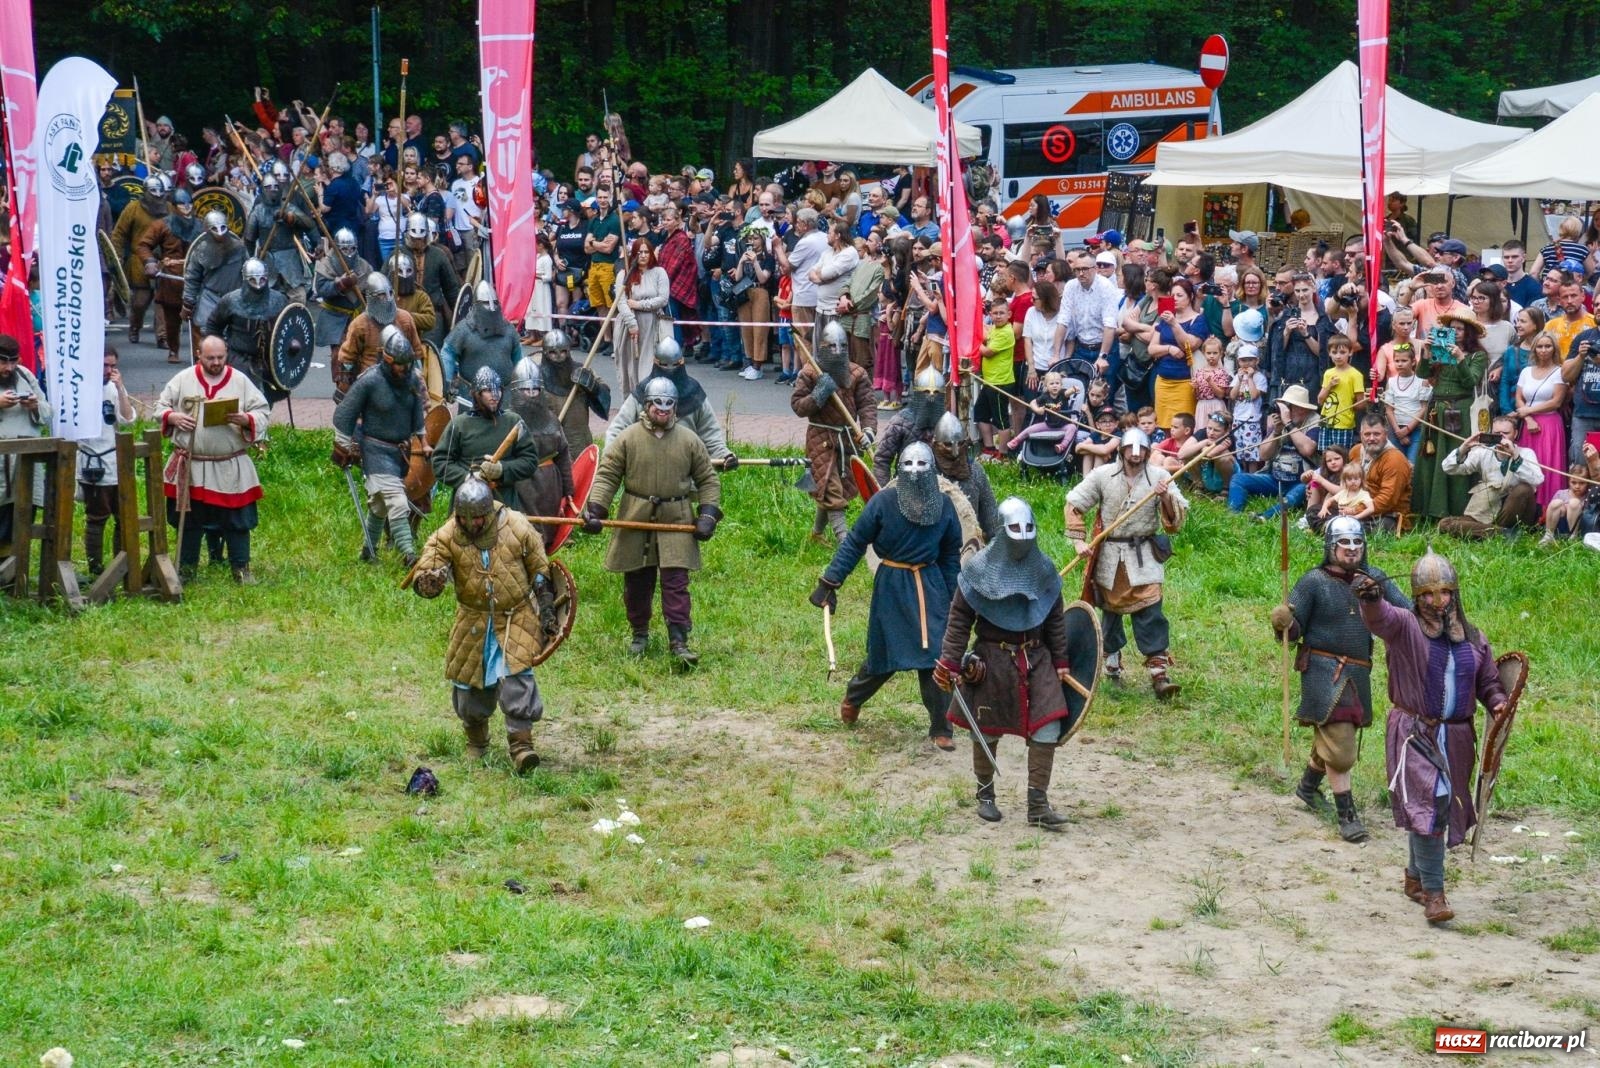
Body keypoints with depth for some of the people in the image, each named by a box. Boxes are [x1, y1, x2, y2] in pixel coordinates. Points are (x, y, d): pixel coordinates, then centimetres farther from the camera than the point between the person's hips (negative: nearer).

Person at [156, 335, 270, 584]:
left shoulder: (240, 381, 1)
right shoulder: (183, 379, 2)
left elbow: (262, 414, 0)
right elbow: (161, 407, 7)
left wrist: (246, 419, -21)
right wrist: (173, 417, -14)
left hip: (231, 467, -1)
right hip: (190, 466, 1)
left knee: (237, 520, 3)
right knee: (188, 518, 11)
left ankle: (241, 568, 14)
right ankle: (186, 568, 23)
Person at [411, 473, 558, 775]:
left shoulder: (517, 527, -10)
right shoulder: (446, 538, -10)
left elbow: (540, 571, 2)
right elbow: (422, 579, -16)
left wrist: (547, 611, 4)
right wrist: (430, 581, -41)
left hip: (517, 618, -2)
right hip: (473, 622, 2)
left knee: (516, 675, -18)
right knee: (469, 681, 8)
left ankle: (521, 744, -17)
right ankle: (477, 741, 33)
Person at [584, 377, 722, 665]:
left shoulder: (689, 441, 3)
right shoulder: (627, 439, -1)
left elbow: (707, 479, 10)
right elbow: (607, 476, 0)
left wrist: (708, 514, -1)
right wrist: (595, 508, -11)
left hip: (677, 522, 0)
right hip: (635, 522, 0)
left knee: (676, 583, -7)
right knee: (636, 582, 10)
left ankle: (679, 641, -8)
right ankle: (639, 634, 27)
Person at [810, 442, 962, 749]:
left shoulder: (943, 506, -1)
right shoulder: (883, 502, -11)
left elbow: (950, 554, 11)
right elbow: (854, 542, -6)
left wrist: (952, 597, 11)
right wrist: (829, 582, -9)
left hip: (930, 586, 2)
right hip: (891, 586, -2)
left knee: (936, 656, -4)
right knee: (884, 655, 8)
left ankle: (940, 729, 7)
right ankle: (852, 698, 39)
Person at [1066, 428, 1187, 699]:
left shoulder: (1159, 479, -1)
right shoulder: (1103, 476, -2)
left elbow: (1177, 520, -3)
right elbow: (1074, 504, 2)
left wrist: (1167, 499, -22)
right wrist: (1078, 539, -7)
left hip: (1144, 557, -1)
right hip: (1109, 557, 1)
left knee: (1150, 612, -10)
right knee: (1110, 609, 14)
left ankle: (1158, 671, -12)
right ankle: (1112, 658, 35)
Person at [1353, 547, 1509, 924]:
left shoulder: (1472, 638, 8)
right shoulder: (1404, 627, -8)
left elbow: (1487, 681, 17)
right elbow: (1380, 617, -30)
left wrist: (1497, 702, -5)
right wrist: (1370, 598, -54)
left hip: (1457, 737, 5)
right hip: (1414, 735, -5)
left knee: (1443, 809, 15)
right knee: (1428, 807, -15)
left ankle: (1415, 877, 35)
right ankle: (1433, 892, -13)